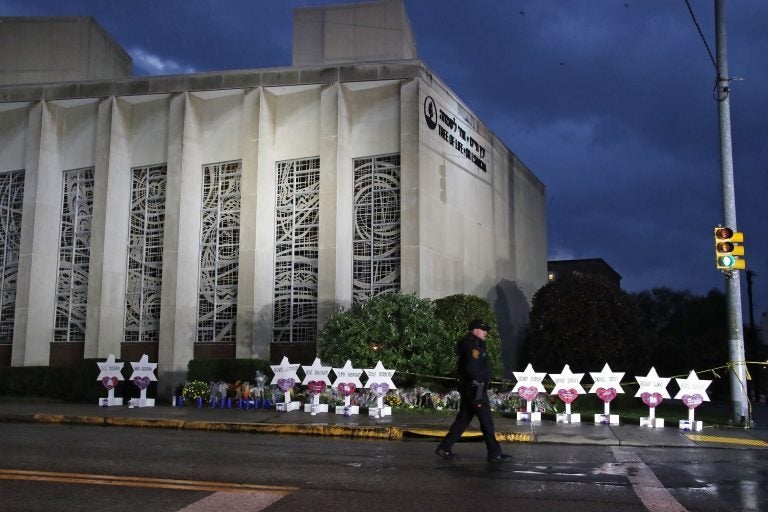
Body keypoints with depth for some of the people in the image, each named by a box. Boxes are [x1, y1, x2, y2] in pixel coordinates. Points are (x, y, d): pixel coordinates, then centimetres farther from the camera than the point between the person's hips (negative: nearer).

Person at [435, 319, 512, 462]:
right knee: (487, 421, -2)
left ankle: (444, 448, 13)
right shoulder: (473, 346, -16)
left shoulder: (468, 343, 16)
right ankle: (495, 453, 5)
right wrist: (483, 377, -11)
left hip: (468, 387, 10)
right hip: (476, 388, -10)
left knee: (463, 419, 12)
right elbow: (472, 368, -25)